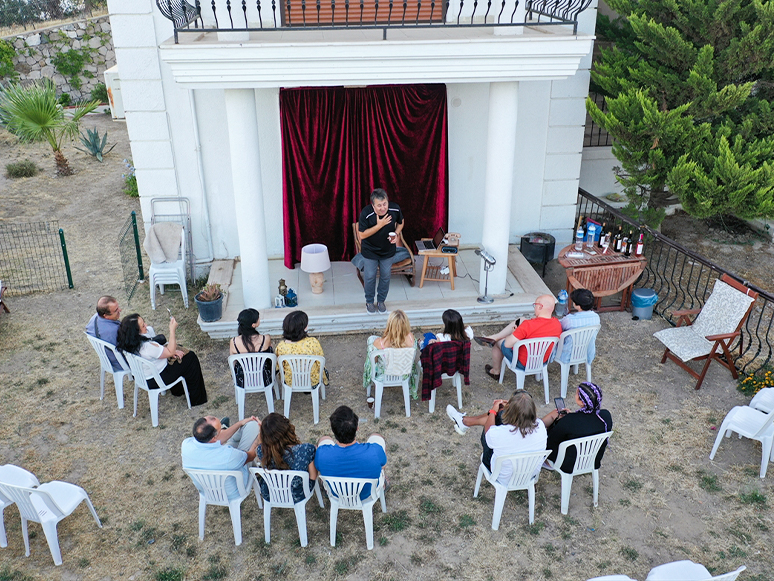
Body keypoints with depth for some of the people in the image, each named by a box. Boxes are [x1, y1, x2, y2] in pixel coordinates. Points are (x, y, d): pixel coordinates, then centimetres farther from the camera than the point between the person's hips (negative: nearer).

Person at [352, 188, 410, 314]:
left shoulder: (395, 209, -20)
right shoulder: (366, 214, -29)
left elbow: (400, 222, 1)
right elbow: (362, 235, -23)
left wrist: (396, 234, -18)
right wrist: (379, 225, -32)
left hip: (388, 250, 3)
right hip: (370, 251, -2)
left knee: (385, 276, 16)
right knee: (369, 277, 13)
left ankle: (381, 301, 40)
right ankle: (369, 302, 37)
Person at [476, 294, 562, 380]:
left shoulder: (528, 325, -33)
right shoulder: (557, 323, -12)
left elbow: (507, 344, -26)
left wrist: (514, 333, -5)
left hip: (523, 363, -6)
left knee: (498, 342, 21)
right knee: (520, 321, 7)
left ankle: (495, 372, 42)